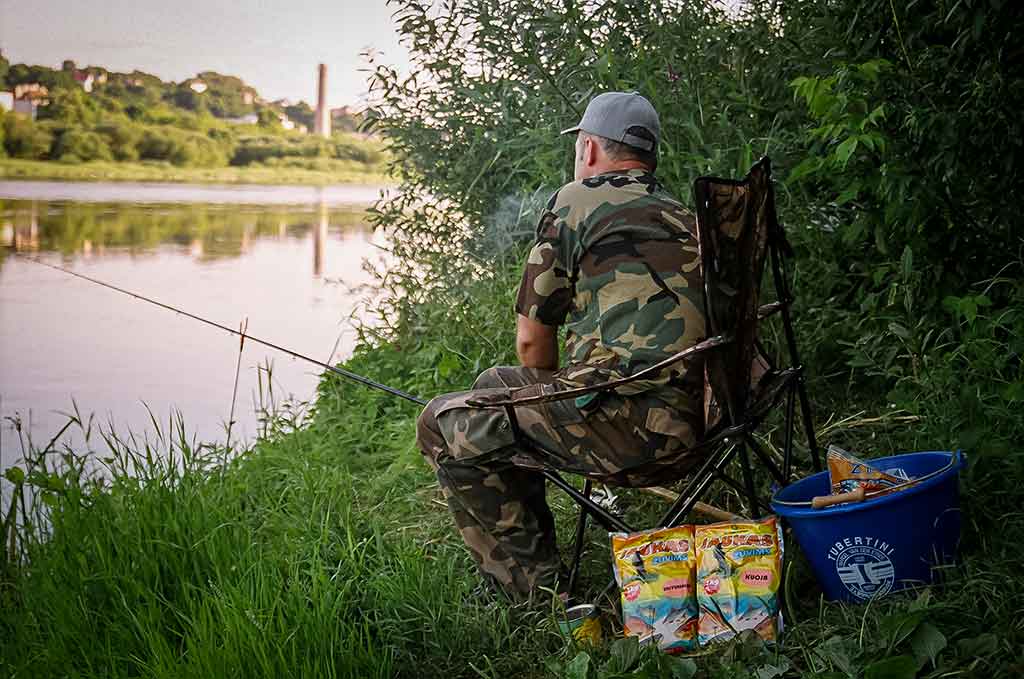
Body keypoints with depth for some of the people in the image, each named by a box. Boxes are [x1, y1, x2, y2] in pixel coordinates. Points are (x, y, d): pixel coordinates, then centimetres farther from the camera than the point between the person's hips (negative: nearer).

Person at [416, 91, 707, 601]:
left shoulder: (575, 202, 0)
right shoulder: (684, 217, 21)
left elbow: (531, 340, 3)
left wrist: (551, 399, 23)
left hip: (631, 426, -9)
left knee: (444, 425, 4)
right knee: (494, 386, 26)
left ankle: (537, 591, 4)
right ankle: (536, 555, 33)